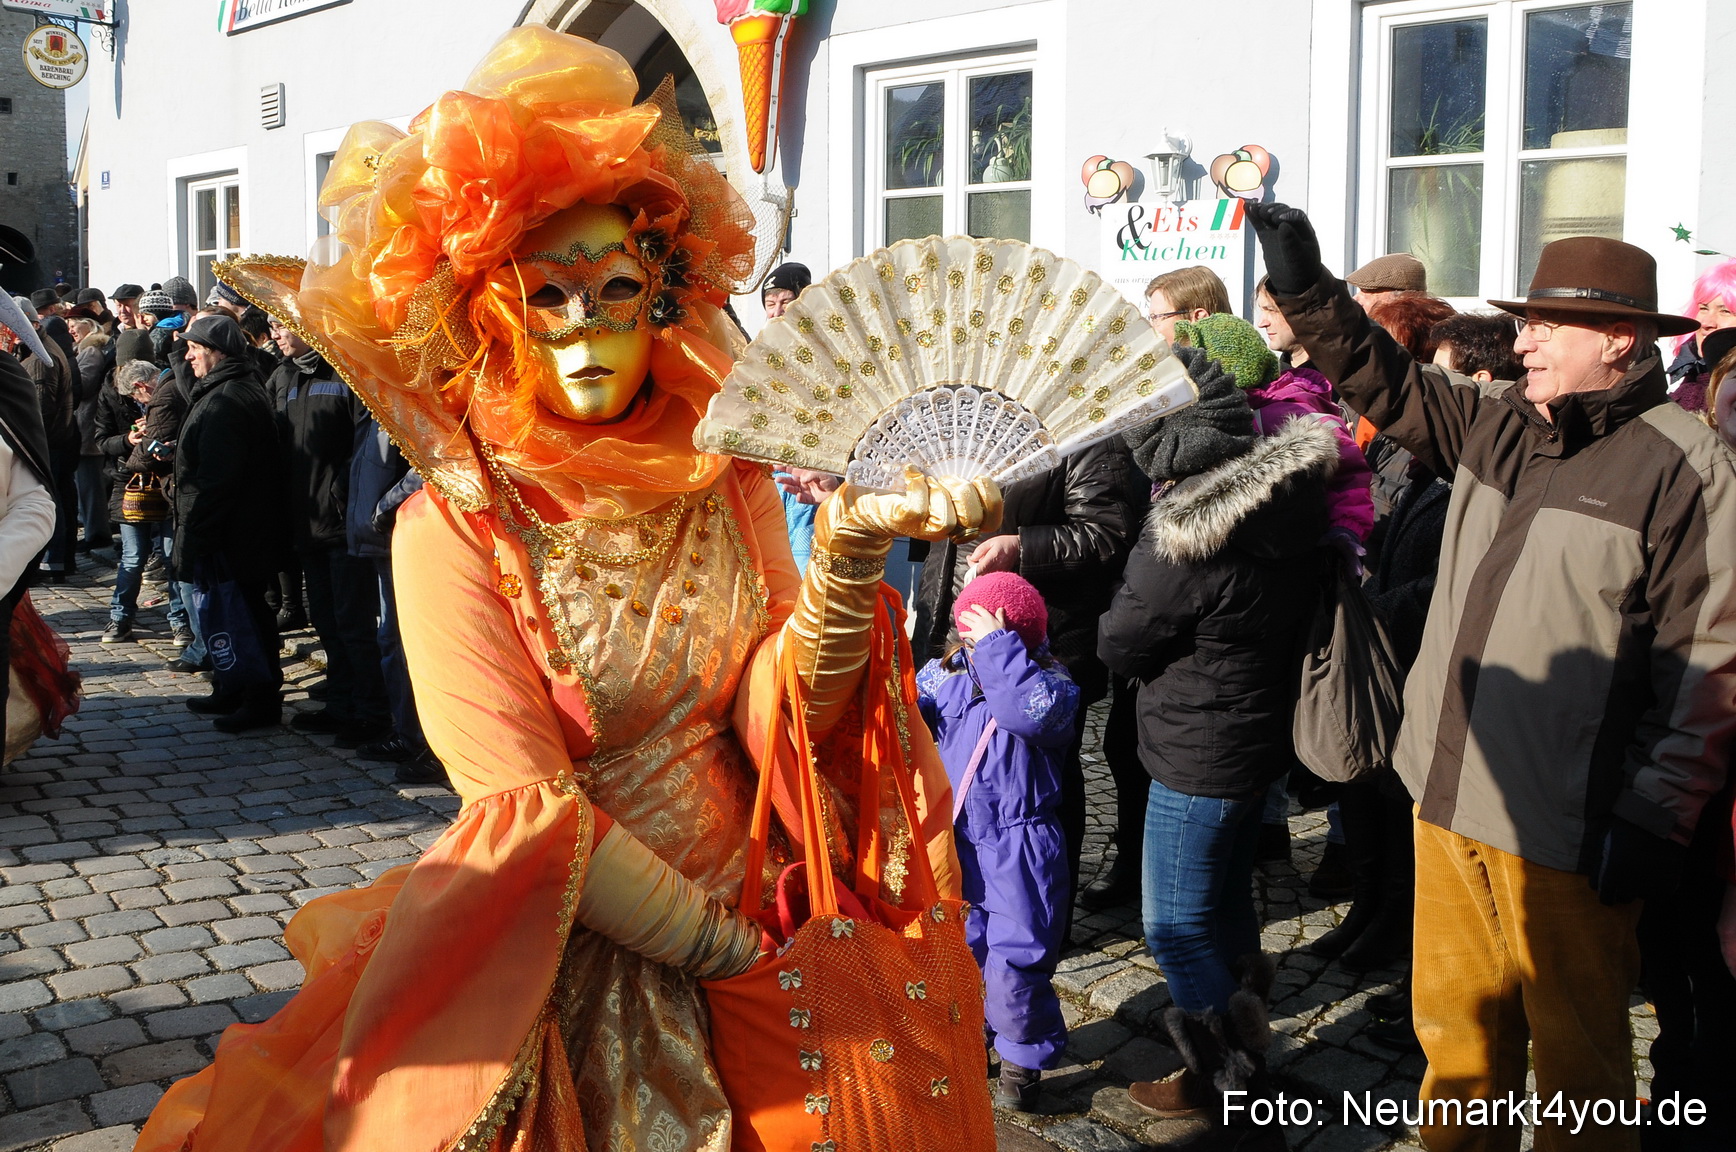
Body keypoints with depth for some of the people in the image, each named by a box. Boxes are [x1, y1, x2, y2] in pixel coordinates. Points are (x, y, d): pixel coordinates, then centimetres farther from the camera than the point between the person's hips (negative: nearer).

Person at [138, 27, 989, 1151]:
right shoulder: (454, 525, -13)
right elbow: (528, 811, -17)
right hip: (570, 963, -3)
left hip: (759, 901, 3)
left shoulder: (729, 480, -3)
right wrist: (727, 951, -15)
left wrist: (847, 555, -29)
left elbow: (777, 724, -14)